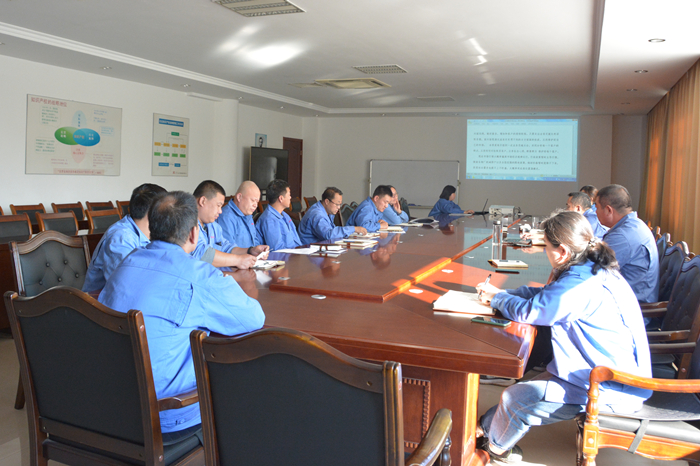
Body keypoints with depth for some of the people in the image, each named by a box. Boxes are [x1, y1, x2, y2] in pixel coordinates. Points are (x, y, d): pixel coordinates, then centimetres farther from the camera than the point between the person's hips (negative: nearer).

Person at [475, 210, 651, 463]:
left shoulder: (580, 285, -27)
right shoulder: (596, 270, 6)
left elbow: (527, 311, -20)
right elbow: (544, 294, 16)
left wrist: (497, 297, -1)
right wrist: (500, 294, 10)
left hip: (610, 390, -11)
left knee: (516, 398, -8)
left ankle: (496, 446, 19)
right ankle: (486, 426, 30)